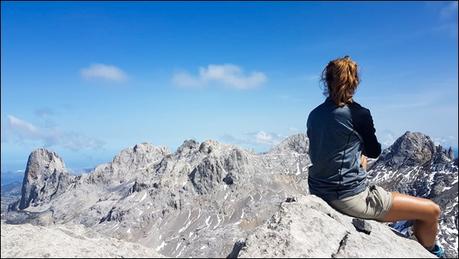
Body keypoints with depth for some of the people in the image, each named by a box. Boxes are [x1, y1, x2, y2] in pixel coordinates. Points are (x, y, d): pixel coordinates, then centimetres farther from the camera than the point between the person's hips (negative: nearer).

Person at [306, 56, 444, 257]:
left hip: (319, 192, 8)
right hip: (349, 197, -8)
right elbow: (374, 151, 3)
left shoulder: (314, 115, 3)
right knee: (431, 211, 4)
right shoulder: (358, 113, -14)